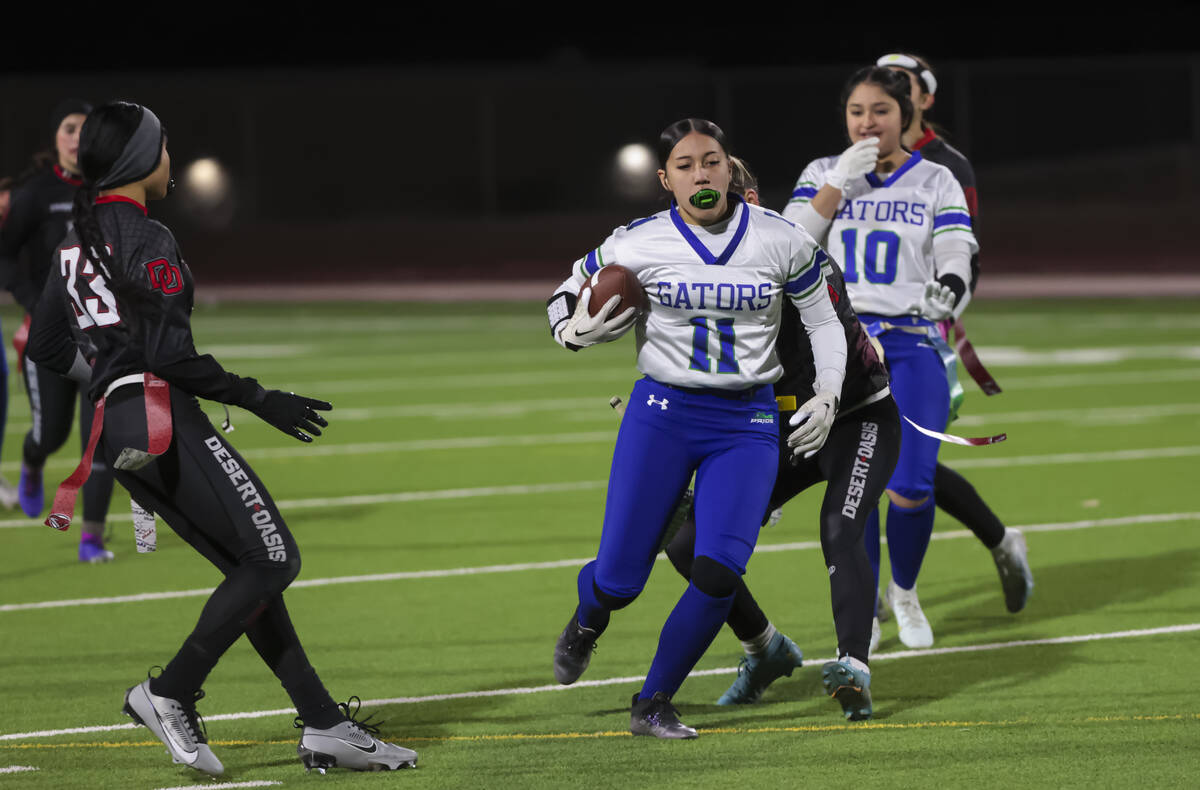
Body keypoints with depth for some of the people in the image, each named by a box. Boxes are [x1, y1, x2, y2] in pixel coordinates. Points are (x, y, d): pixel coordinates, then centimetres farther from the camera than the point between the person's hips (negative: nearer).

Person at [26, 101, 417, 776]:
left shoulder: (79, 241, 14)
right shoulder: (148, 241, -12)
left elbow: (46, 345, 20)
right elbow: (170, 355, -18)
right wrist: (260, 400, -11)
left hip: (117, 428, 10)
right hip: (166, 420, -10)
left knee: (252, 569, 9)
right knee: (273, 558, -6)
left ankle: (323, 723, 5)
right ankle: (170, 694, -7)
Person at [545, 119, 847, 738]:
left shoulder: (781, 241, -2)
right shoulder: (638, 245, -4)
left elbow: (822, 321, 13)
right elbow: (569, 296, 11)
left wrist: (827, 395, 1)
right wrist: (574, 330, -11)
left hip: (747, 424, 1)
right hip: (663, 413, -1)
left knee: (718, 572, -17)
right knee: (619, 580, -5)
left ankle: (652, 706, 2)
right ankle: (588, 621, 36)